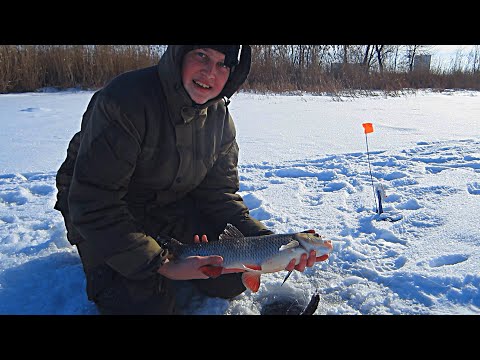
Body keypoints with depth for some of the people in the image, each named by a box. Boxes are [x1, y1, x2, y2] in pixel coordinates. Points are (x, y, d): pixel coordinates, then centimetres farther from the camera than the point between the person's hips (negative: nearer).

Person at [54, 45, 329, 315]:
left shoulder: (220, 116, -8)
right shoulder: (125, 100, -29)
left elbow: (219, 192, -6)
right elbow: (92, 202, -29)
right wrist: (161, 266, -34)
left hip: (171, 205, 5)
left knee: (233, 279, -4)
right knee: (147, 304, -21)